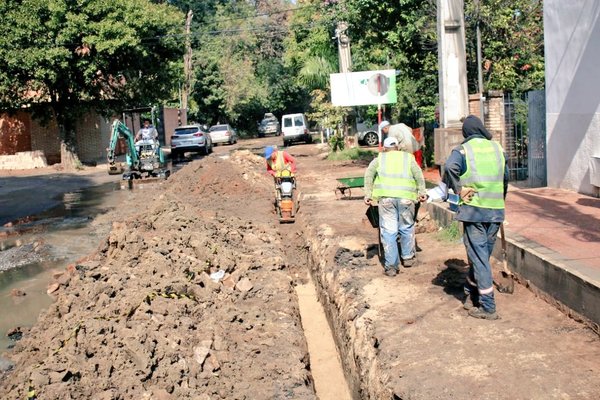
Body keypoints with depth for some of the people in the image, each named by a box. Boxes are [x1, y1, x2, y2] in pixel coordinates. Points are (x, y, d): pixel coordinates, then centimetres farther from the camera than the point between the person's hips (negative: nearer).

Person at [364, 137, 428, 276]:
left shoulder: (380, 158, 22)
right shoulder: (408, 157, 23)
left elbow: (369, 173, 7)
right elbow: (418, 173, 8)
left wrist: (368, 194, 4)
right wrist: (422, 191, 7)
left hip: (386, 196, -1)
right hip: (406, 196, 1)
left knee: (388, 231, 1)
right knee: (407, 228, 17)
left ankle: (391, 266, 2)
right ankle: (408, 257, 31)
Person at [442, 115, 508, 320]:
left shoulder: (463, 150, -4)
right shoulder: (497, 148, 10)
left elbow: (450, 167, -25)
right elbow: (505, 177, 19)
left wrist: (457, 190, -13)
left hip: (473, 210, -4)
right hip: (496, 211, 4)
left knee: (478, 257, 1)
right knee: (483, 255, 17)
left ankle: (488, 307, 2)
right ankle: (471, 296, 30)